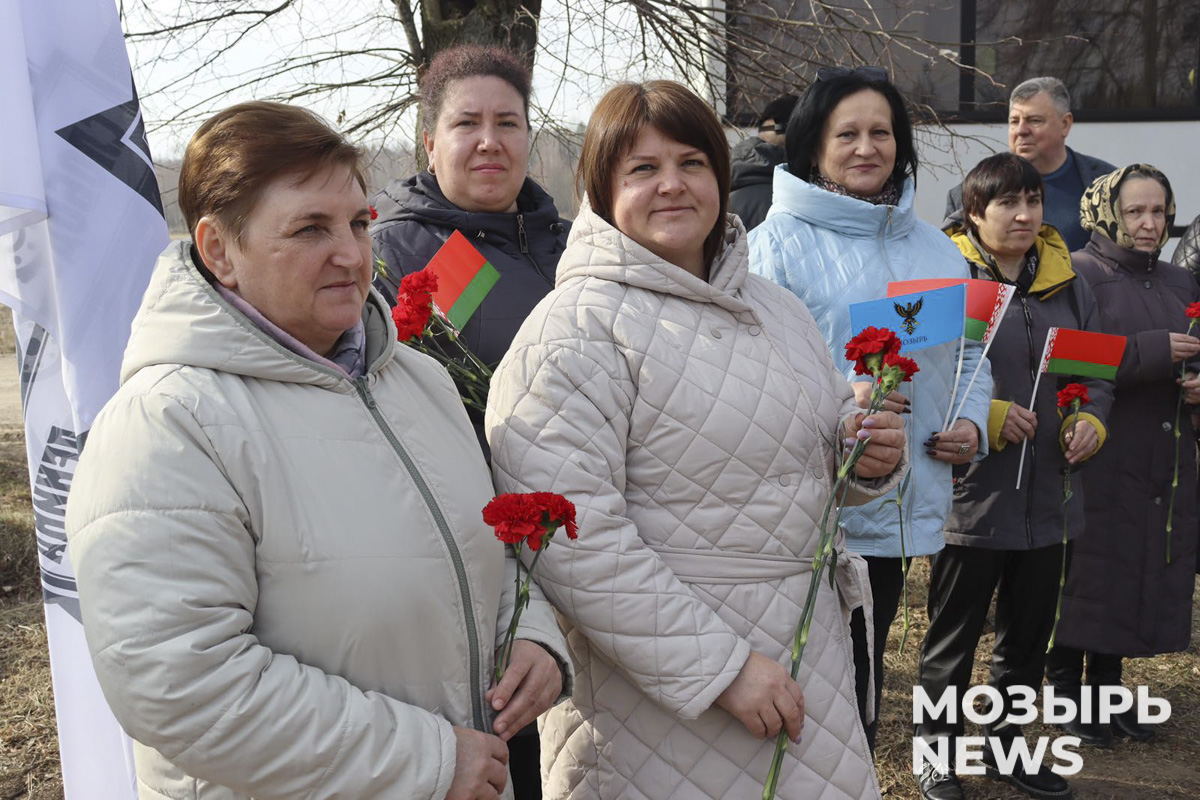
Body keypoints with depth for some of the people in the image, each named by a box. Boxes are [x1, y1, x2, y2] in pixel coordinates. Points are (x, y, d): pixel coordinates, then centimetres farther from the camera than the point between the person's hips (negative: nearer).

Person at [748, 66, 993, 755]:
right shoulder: (780, 241, -8)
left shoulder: (937, 251, 13)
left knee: (864, 668, 20)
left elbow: (971, 353, 20)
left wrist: (972, 423, 2)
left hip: (903, 510, 6)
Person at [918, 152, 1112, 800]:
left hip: (1048, 496, 6)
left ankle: (1007, 745, 37)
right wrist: (987, 418, -20)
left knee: (1028, 633, 18)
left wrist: (1091, 420, -4)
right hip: (972, 494, -6)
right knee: (954, 633, 8)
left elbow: (1098, 371, 15)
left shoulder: (1066, 280, 10)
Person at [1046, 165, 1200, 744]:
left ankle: (1107, 686, 26)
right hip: (1097, 460, -6)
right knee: (1088, 574, 0)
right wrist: (1153, 351, -19)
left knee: (1146, 573, 11)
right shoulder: (1078, 275, -6)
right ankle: (1066, 690, 16)